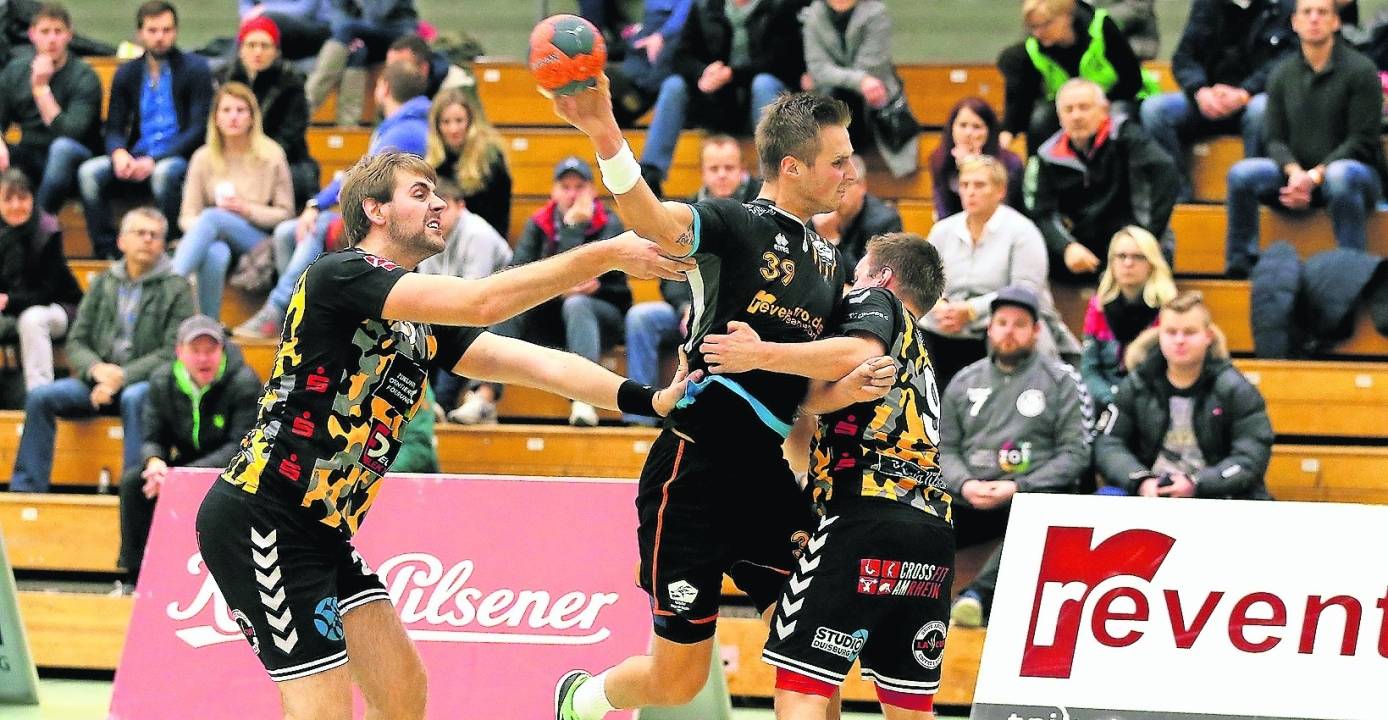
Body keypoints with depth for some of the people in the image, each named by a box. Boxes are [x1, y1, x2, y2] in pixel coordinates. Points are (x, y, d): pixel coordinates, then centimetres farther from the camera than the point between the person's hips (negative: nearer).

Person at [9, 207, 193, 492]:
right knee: (40, 396, -19)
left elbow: (172, 353, -7)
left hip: (148, 382, -4)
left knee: (134, 399, -39)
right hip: (97, 379, 4)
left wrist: (122, 377, -17)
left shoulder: (176, 289, 2)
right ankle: (26, 488, -19)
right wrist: (97, 369, -12)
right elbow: (76, 342, 11)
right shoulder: (103, 284, 14)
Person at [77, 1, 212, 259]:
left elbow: (199, 129, -7)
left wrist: (154, 160, -19)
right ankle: (107, 254, -22)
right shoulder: (127, 74, 14)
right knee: (89, 172, -22)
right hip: (136, 158, 4)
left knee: (164, 173, -39)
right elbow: (114, 128, 13)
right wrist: (119, 153, -14)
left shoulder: (195, 69, 1)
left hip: (178, 158, -4)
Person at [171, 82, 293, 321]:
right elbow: (188, 216, 7)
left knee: (211, 217, -34)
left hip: (258, 238, -1)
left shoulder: (271, 156, 4)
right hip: (218, 238, 1)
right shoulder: (204, 158, 8)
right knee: (216, 254, -40)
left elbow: (285, 214, 6)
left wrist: (248, 210, -12)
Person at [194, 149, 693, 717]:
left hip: (322, 533, 10)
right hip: (260, 517, -10)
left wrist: (649, 400, -6)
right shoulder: (341, 274, -14)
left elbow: (538, 363, 7)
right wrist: (605, 255, -23)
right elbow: (483, 303, -24)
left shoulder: (425, 323, 13)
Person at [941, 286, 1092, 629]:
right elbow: (944, 448, 14)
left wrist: (1017, 488, -12)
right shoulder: (965, 381, 18)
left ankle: (980, 595, -52)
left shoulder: (1060, 380, 7)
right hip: (969, 498, 4)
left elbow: (1075, 453, -1)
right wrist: (964, 484, -8)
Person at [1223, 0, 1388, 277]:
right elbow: (1276, 139, 5)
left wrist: (1315, 176, -21)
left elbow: (1362, 141, -10)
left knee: (1341, 176, -40)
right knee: (1242, 173, -21)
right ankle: (1239, 265, -16)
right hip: (1297, 175, 4)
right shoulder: (1283, 74, 9)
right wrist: (1294, 172, -18)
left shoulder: (1360, 70, -6)